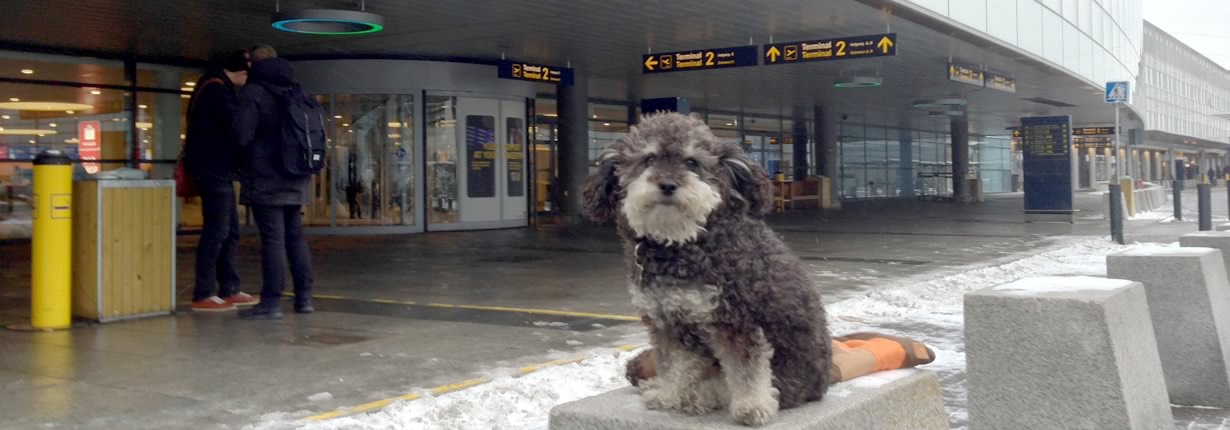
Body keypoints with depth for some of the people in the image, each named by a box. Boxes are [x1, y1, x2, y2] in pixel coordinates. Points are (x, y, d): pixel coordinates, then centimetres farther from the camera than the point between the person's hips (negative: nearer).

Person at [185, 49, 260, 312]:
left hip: (217, 168, 10)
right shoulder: (216, 89, -13)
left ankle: (229, 290, 16)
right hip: (212, 169, -10)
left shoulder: (218, 87, 18)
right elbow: (234, 126, -20)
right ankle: (203, 296, -4)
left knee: (230, 230, 12)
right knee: (216, 231, -8)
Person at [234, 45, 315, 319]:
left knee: (272, 239, -7)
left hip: (265, 179, -7)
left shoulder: (254, 92, -7)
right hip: (296, 179, 7)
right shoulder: (296, 91, 14)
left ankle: (272, 302, -6)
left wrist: (244, 163, 4)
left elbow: (242, 135, -13)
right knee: (295, 237, 12)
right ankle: (304, 297, 14)